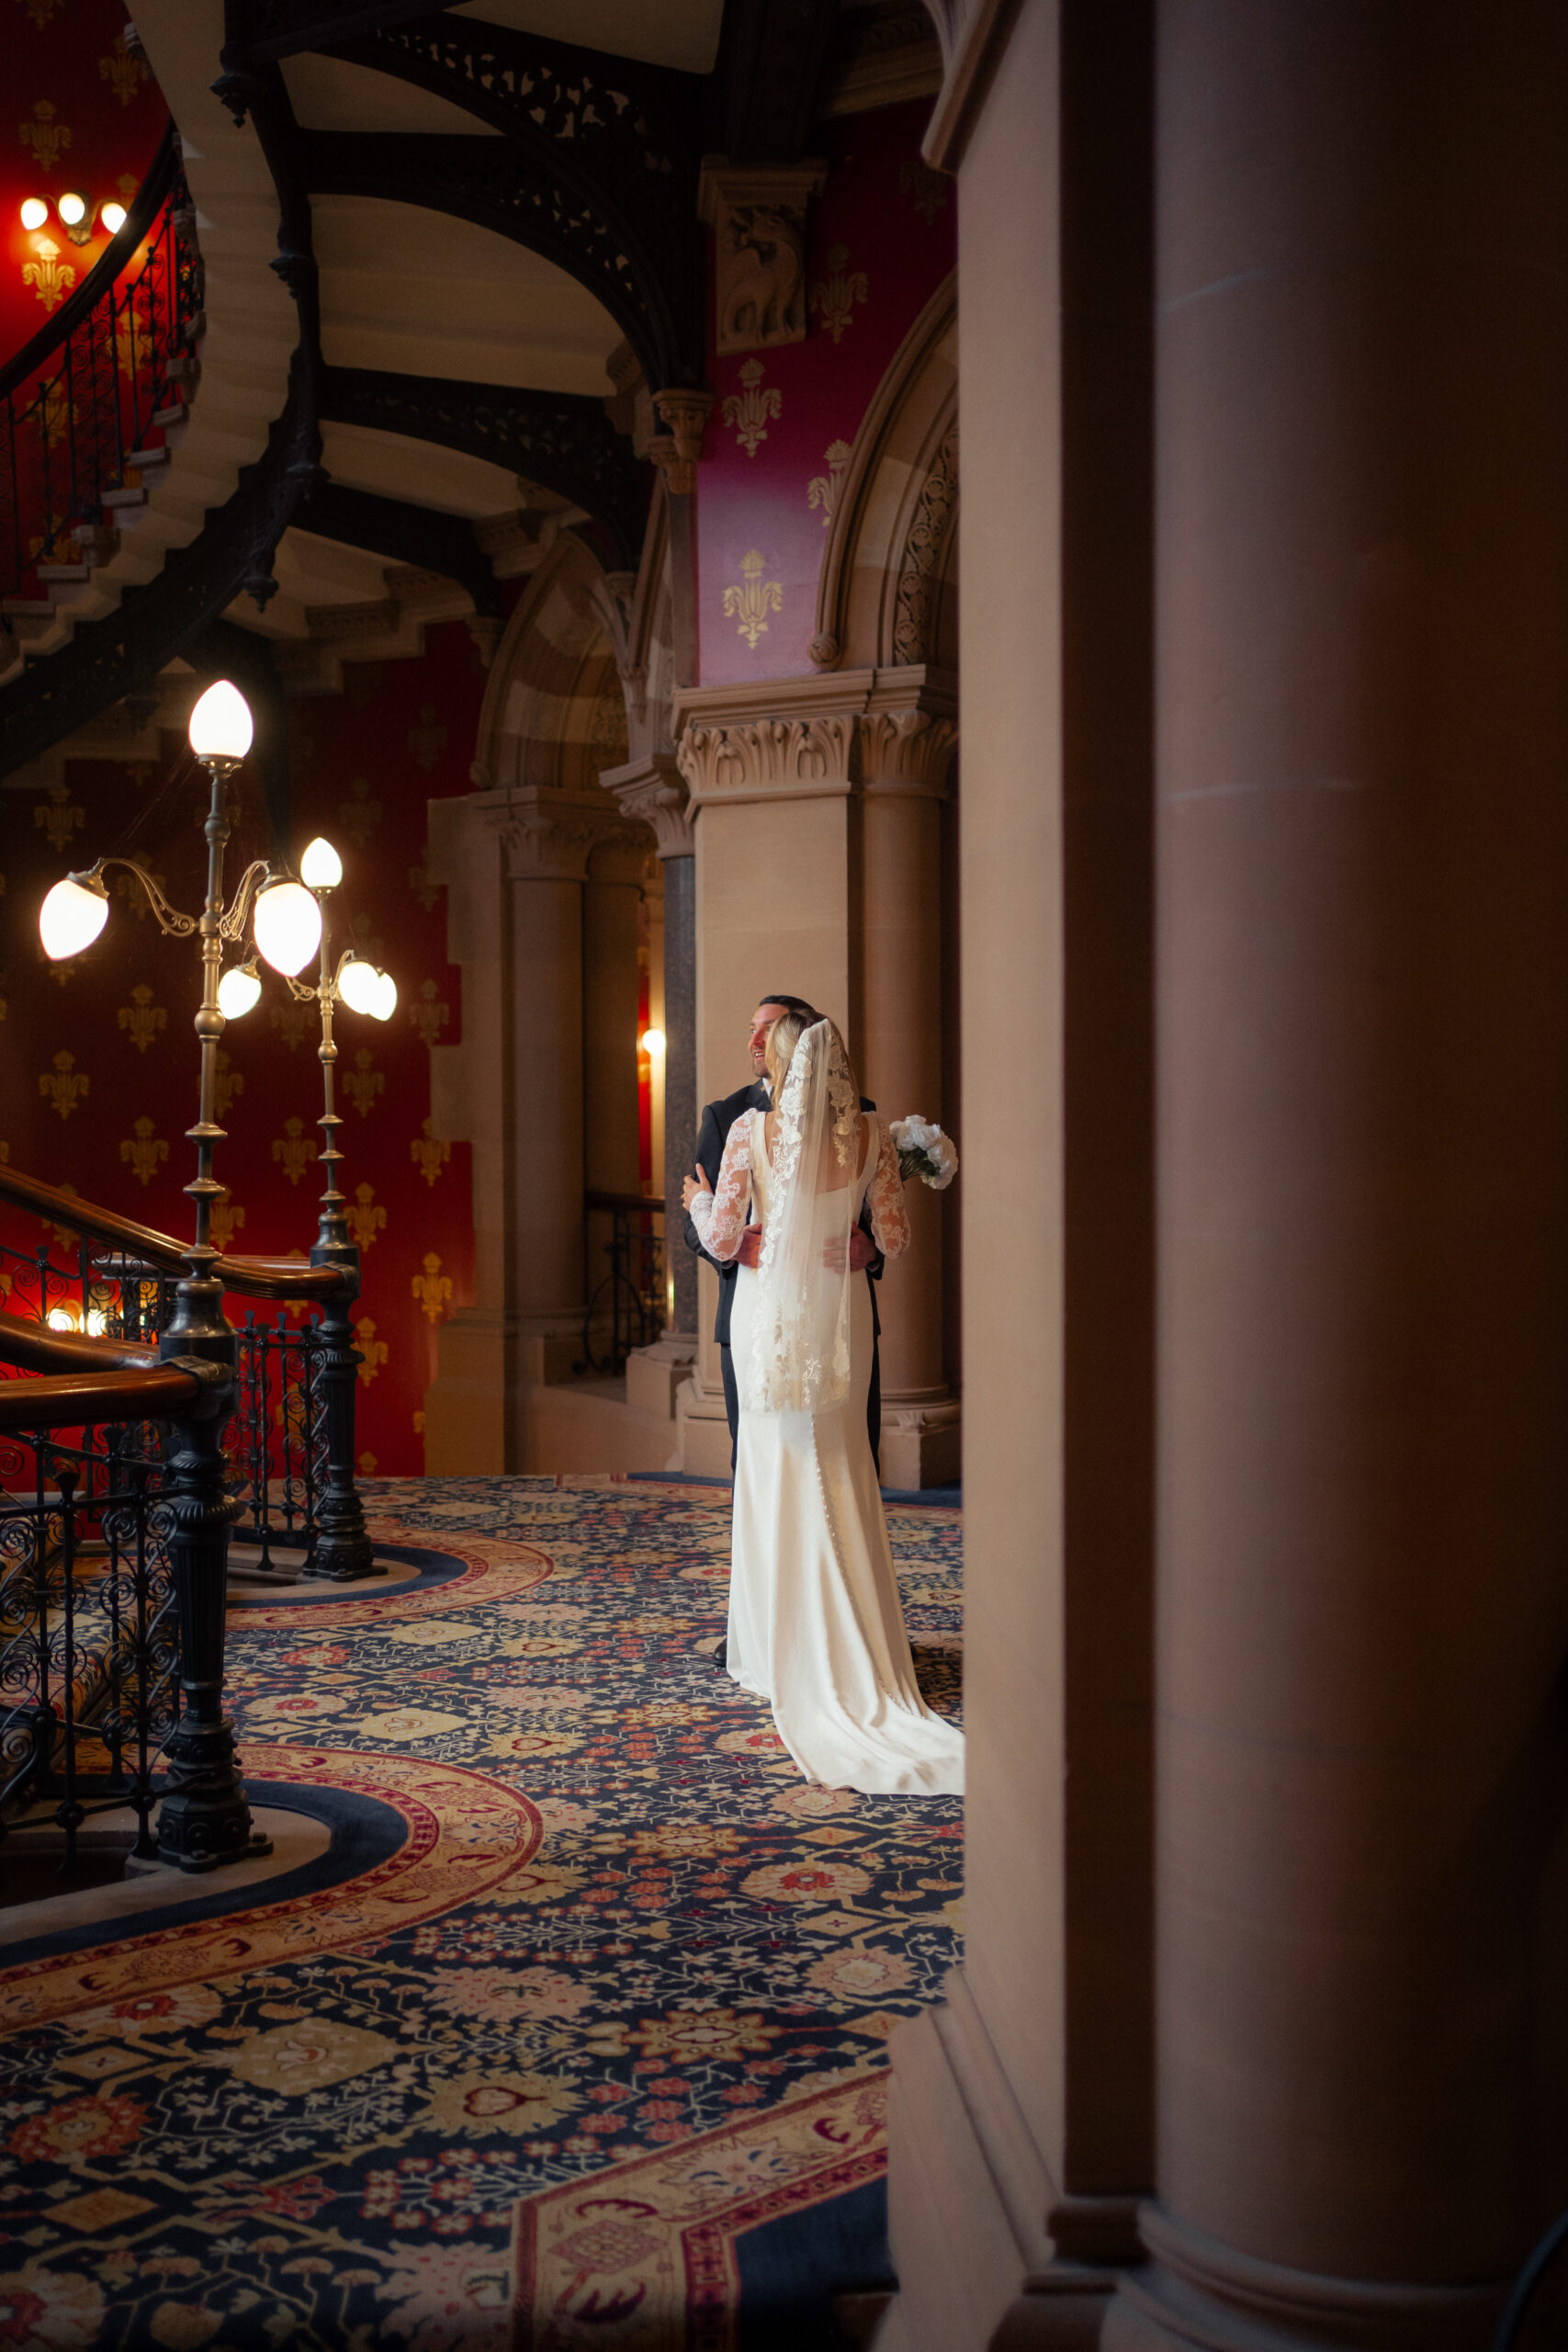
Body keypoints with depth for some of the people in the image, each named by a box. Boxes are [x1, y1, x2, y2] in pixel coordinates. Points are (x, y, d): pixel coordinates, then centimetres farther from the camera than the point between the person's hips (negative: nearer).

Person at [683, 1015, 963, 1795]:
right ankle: (857, 1658, 13)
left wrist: (698, 1201, 15)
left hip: (770, 1313, -2)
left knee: (779, 1475, 7)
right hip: (841, 1314, 2)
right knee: (841, 1480, 11)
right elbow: (893, 1239, 3)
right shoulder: (870, 1133, -2)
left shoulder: (752, 1130, -9)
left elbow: (722, 1240, -7)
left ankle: (784, 1652, 12)